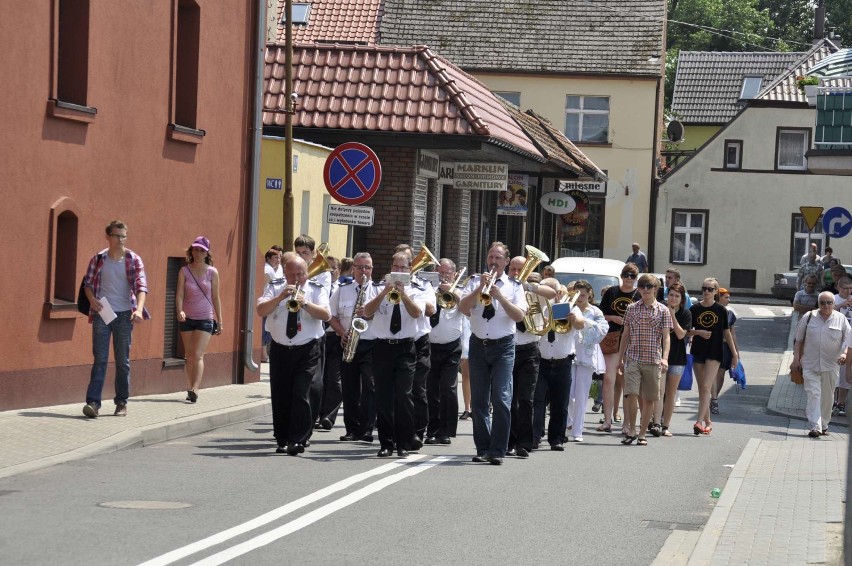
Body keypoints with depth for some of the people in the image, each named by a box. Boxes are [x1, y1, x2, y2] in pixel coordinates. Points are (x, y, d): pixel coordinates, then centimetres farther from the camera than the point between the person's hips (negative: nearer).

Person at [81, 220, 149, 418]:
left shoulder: (133, 259, 0)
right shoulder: (98, 259, 3)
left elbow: (141, 286, -7)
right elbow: (87, 283, 10)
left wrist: (139, 309, -23)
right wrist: (92, 299, -11)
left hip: (124, 315, 0)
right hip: (101, 313, 0)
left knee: (123, 361, 7)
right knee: (100, 359, -6)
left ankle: (121, 402, 15)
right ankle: (93, 402, -12)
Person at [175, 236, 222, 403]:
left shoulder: (212, 272, -2)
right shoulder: (184, 271, -1)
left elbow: (215, 297, 4)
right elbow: (179, 294, -6)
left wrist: (219, 321, 6)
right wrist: (180, 311, -25)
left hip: (205, 319, -2)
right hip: (187, 319, 2)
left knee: (198, 355, -12)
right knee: (189, 356, 6)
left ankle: (195, 389, -18)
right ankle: (191, 389, 12)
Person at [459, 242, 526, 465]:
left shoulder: (514, 286, 5)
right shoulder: (476, 282, 8)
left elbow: (519, 315, -8)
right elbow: (463, 308, -6)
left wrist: (499, 296, -17)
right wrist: (480, 288, -16)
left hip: (503, 347, -2)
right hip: (478, 345, 2)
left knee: (501, 399, -10)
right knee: (479, 400, 4)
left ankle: (498, 451, -8)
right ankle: (482, 448, 11)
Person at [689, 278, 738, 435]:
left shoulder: (721, 310, 3)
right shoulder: (694, 309, 4)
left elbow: (726, 333, 9)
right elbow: (687, 331, 8)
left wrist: (735, 353, 8)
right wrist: (698, 332, -12)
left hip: (714, 353, -2)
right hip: (698, 352, 2)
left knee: (706, 387, -13)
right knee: (701, 389, 6)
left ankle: (700, 421, -18)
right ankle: (707, 421, 16)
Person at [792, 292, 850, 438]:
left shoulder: (841, 319, 3)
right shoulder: (808, 317, 3)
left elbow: (848, 339, 3)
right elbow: (799, 339, 8)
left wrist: (844, 353, -16)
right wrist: (796, 358, 4)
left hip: (831, 365, 1)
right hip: (810, 365, -1)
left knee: (827, 397, 10)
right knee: (813, 394, -11)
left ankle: (824, 425, 26)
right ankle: (815, 427, -17)